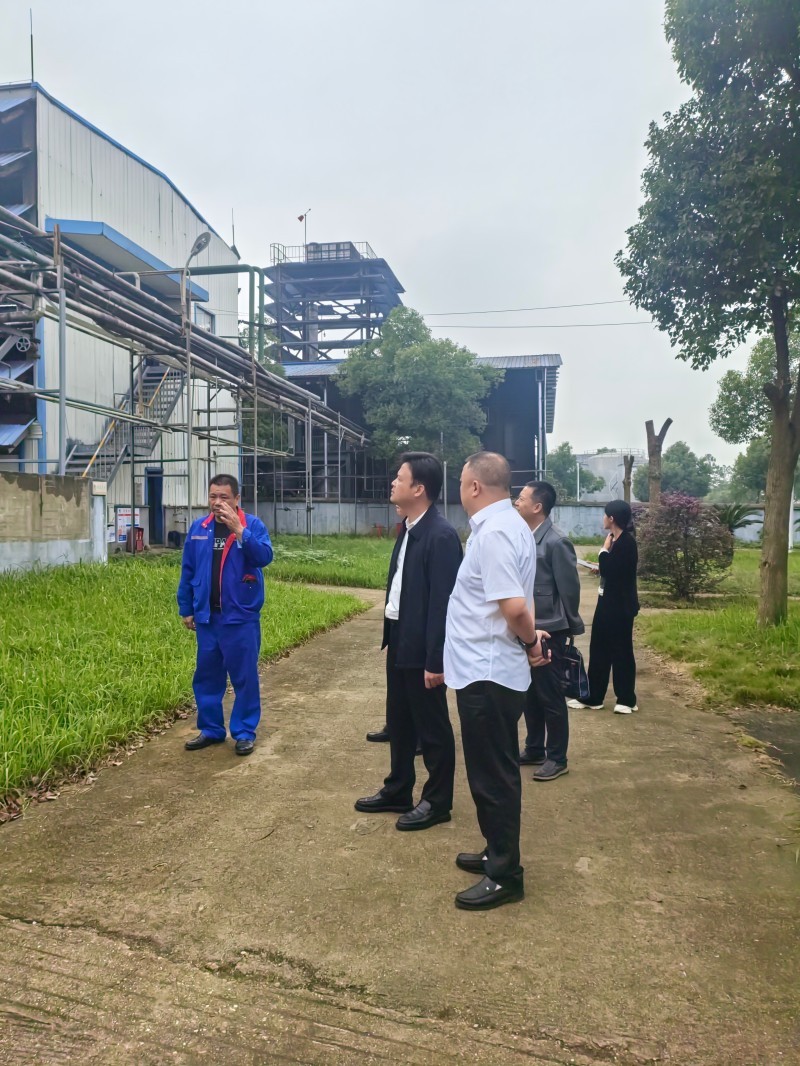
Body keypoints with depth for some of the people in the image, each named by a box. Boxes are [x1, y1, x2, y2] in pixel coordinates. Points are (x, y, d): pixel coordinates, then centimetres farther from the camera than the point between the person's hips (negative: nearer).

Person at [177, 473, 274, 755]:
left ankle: (244, 732, 16)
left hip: (241, 617, -4)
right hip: (206, 617, 4)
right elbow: (187, 571, 11)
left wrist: (239, 530, -28)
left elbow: (265, 557, -21)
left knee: (244, 677, 4)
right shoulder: (198, 528, 6)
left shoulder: (253, 525, -5)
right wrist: (186, 609, 10)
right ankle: (210, 729, 27)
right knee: (207, 675, 13)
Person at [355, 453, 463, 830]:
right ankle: (397, 791, 36)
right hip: (399, 640, 9)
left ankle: (437, 801, 24)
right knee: (399, 722, 20)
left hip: (422, 648, -9)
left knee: (432, 727, 8)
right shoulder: (408, 529, 8)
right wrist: (391, 636, 14)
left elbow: (442, 601, -22)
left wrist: (436, 661, -21)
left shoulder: (441, 535, -20)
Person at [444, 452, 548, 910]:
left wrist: (530, 640, -10)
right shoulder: (508, 525, 11)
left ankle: (505, 875, 17)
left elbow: (515, 607, -28)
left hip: (487, 674, -10)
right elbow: (518, 601, 15)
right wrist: (531, 640, 2)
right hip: (491, 670, 10)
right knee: (495, 771, 21)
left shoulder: (494, 532, -21)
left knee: (493, 776, 3)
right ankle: (498, 853, 36)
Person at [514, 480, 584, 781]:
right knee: (529, 694, 17)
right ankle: (534, 750, 31)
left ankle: (557, 758, 18)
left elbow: (569, 588, -12)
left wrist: (570, 628, -3)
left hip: (548, 632, -7)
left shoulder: (556, 541, -17)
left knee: (551, 697, 4)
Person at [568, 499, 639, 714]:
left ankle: (627, 699, 15)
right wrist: (601, 566, 25)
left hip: (621, 605, -9)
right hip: (608, 601, 10)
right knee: (599, 649, 12)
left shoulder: (627, 542, -18)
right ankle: (592, 697, 20)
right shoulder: (616, 540, 9)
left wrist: (604, 550, -13)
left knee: (621, 650, 1)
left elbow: (609, 571, -23)